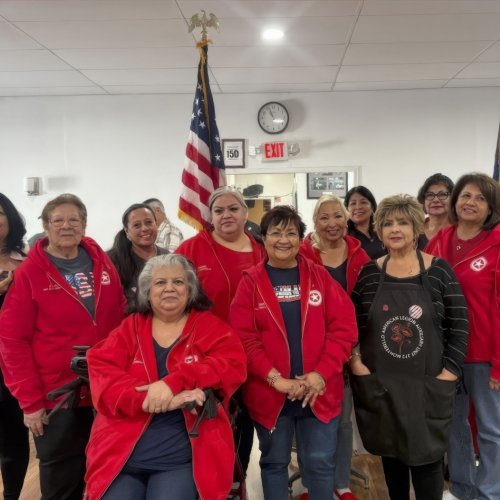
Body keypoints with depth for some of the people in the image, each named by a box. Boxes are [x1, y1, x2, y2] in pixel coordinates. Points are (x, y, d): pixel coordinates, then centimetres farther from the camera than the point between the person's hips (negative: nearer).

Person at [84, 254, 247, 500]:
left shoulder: (211, 328, 7)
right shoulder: (128, 329, 9)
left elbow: (232, 365, -10)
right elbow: (103, 378, -5)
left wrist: (173, 382, -24)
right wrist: (167, 400, -20)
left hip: (182, 460, -1)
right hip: (121, 456, 2)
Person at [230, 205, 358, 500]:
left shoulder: (320, 276, 1)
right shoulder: (251, 282, -2)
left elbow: (344, 328, -4)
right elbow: (244, 339, -8)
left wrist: (321, 373, -14)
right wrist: (275, 379, -17)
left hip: (319, 392, 1)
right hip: (269, 393, 0)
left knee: (320, 463, 12)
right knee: (274, 463, 16)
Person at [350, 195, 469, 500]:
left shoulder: (439, 270, -3)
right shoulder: (369, 273, 1)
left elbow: (459, 326, -3)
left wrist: (449, 372, -9)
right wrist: (355, 362, -6)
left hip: (428, 386, -1)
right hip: (380, 386, 2)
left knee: (427, 458, 6)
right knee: (391, 454, 15)